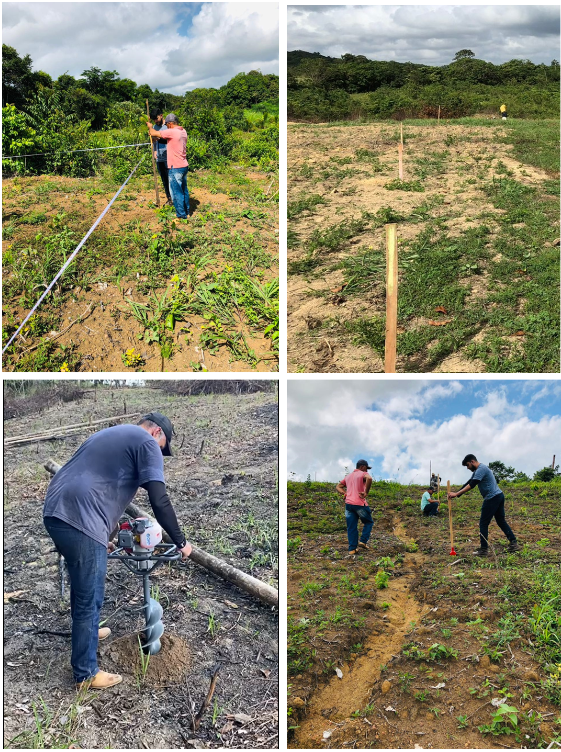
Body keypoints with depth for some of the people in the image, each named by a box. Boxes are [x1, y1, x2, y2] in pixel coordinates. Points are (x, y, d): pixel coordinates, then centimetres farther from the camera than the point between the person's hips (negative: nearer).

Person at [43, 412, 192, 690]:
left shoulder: (109, 434, 28)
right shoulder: (147, 442, 1)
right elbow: (159, 501, -7)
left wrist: (102, 537, 40)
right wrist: (181, 542, 4)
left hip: (54, 511, 9)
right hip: (79, 520, -9)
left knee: (82, 586, 30)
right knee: (89, 599, 5)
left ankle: (86, 630, 51)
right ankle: (86, 674, 18)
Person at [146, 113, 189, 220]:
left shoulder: (171, 132, -18)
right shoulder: (183, 131, 7)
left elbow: (153, 133, -12)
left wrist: (150, 126, 7)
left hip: (175, 168, -8)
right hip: (184, 166, 8)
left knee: (176, 192, -2)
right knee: (184, 190, 17)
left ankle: (181, 216, 1)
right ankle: (186, 212, 26)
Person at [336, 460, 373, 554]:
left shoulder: (348, 476, 21)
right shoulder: (363, 474, -1)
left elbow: (338, 487, 24)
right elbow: (369, 479, -25)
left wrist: (345, 494, 10)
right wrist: (366, 492, -18)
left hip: (348, 504, 6)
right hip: (360, 504, -6)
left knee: (351, 527, 6)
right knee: (368, 522, 13)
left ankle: (352, 549, 4)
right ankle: (363, 541, 1)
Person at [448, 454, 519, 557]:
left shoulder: (481, 469, -15)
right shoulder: (477, 470, 18)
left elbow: (471, 485, -22)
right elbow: (469, 483, 18)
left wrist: (456, 494, -23)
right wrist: (457, 494, 10)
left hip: (492, 498, -10)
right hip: (499, 495, 10)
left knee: (483, 523, -4)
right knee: (501, 521, 14)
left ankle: (483, 549, -1)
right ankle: (514, 543, 13)